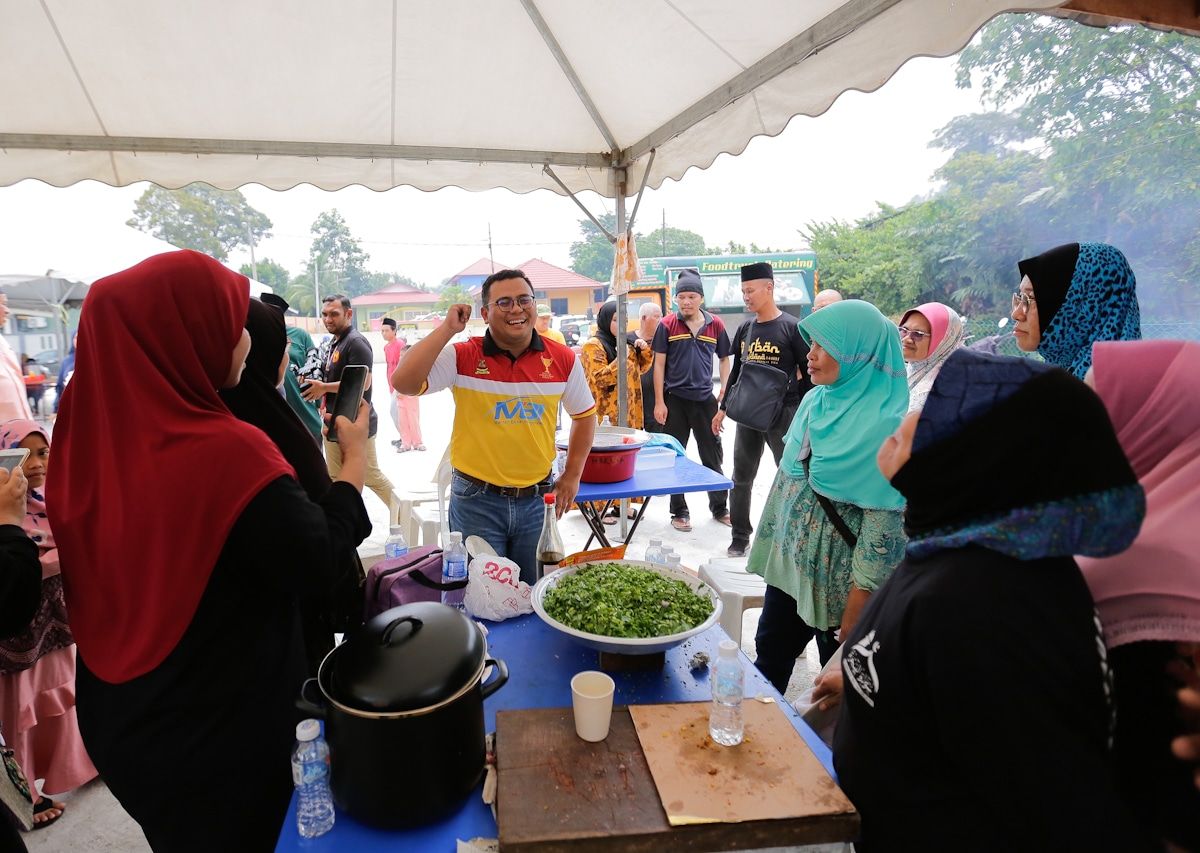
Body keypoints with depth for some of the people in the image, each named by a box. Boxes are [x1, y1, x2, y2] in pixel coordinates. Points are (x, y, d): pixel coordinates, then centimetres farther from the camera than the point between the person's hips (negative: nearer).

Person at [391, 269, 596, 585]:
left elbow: (584, 415, 12)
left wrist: (572, 476, 8)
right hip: (477, 502, -2)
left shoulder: (563, 359, -2)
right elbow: (403, 383, -23)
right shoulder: (462, 357, -9)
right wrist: (447, 328, -21)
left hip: (534, 500, 3)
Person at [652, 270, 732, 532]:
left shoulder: (715, 324, 4)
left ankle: (719, 507, 26)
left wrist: (725, 391, 3)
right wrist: (659, 402, -6)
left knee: (713, 454, 10)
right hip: (675, 400, -2)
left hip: (705, 399, 2)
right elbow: (659, 364, -2)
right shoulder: (667, 325, -2)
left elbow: (724, 358, 14)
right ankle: (679, 511, 19)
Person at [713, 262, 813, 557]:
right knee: (741, 478, 10)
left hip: (782, 415, -6)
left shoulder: (792, 328, -8)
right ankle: (740, 538, 22)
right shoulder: (745, 328, 9)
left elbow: (811, 373, -7)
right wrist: (723, 408, 15)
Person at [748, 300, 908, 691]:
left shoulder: (885, 424, -20)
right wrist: (768, 537, 14)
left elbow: (884, 518, -20)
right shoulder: (814, 401, 2)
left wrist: (859, 599, -18)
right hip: (790, 559, 7)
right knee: (769, 656, 19)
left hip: (838, 575, -7)